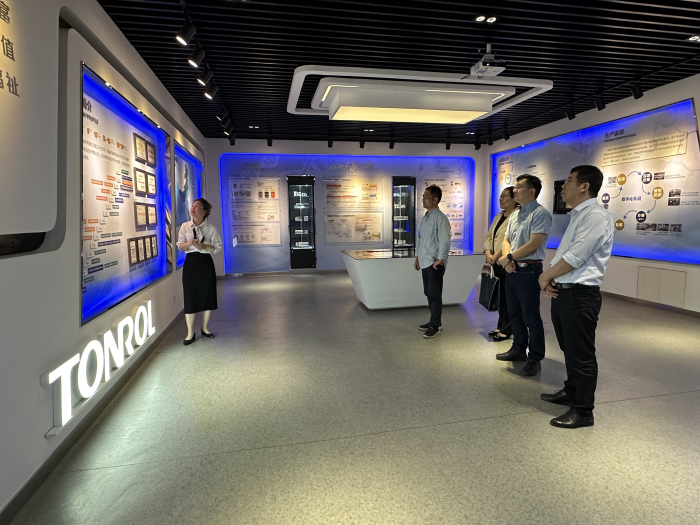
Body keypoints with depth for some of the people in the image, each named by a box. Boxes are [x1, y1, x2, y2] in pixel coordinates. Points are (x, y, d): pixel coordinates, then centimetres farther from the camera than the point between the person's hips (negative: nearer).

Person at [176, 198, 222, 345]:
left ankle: (205, 328, 24)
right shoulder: (185, 227, 4)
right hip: (190, 262, 1)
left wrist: (204, 246, -18)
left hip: (205, 262, 0)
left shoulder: (211, 228, -2)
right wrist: (189, 243, -16)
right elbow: (180, 246, 6)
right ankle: (190, 333, 9)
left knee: (207, 295, 6)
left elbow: (218, 246, 0)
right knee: (190, 297, -1)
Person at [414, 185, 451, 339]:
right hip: (424, 262, 9)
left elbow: (444, 240, -18)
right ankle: (434, 321, 27)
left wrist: (440, 259, -18)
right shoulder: (425, 217, 14)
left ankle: (436, 326, 7)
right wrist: (417, 257, 17)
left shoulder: (440, 218, -13)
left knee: (434, 295, -2)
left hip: (435, 264, -9)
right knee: (428, 293, 15)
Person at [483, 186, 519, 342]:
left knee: (507, 297, 1)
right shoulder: (498, 216, 17)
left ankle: (507, 330, 12)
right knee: (499, 297, 14)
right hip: (496, 264, 8)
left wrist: (496, 256, -17)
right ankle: (501, 327, 24)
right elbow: (488, 236, 13)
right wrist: (488, 254, -3)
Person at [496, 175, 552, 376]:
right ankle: (518, 349, 33)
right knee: (514, 314, 17)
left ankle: (534, 358, 13)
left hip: (529, 271, -8)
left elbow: (533, 245, -19)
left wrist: (508, 257, -13)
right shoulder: (514, 215, 15)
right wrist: (507, 258, -7)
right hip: (511, 270, 8)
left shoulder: (540, 213, -12)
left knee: (530, 317, 0)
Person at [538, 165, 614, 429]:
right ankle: (571, 392, 39)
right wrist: (550, 276, 2)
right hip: (562, 291, 10)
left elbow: (576, 257, -22)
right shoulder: (578, 215, 16)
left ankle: (583, 411, 14)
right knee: (570, 349, 22)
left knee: (581, 355, 1)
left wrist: (546, 276, -9)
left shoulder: (596, 215, -15)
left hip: (579, 295, -10)